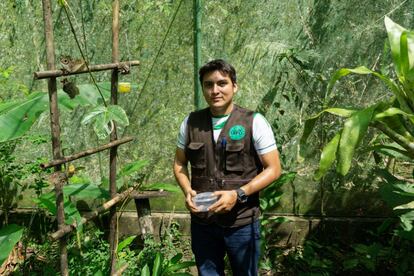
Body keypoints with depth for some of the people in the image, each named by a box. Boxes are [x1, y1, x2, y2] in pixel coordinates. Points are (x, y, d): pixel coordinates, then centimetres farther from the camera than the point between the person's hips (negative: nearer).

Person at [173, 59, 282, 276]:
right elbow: (179, 164, 10)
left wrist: (237, 194, -19)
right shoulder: (191, 122, 1)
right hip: (202, 222, 3)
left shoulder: (254, 122, -9)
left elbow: (273, 169, -8)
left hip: (242, 223, -2)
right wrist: (187, 191, -9)